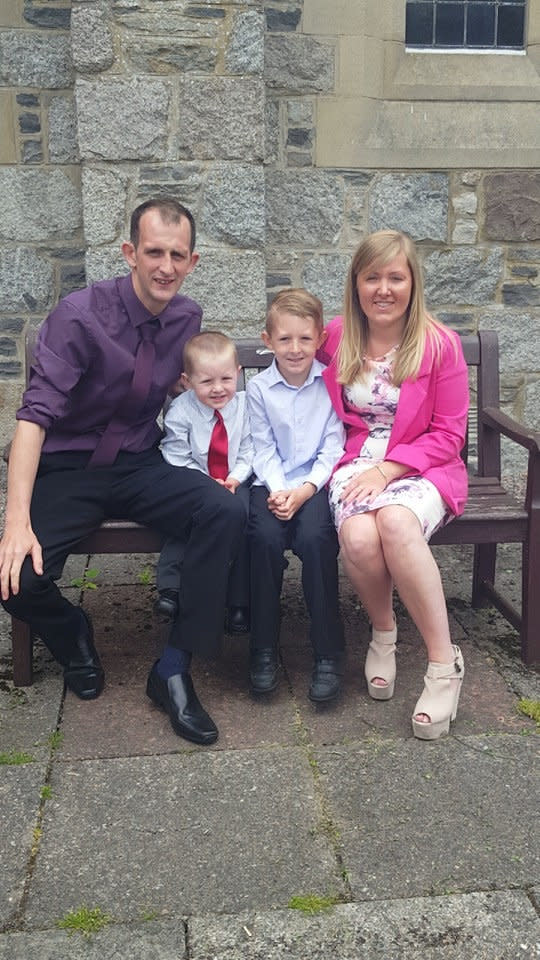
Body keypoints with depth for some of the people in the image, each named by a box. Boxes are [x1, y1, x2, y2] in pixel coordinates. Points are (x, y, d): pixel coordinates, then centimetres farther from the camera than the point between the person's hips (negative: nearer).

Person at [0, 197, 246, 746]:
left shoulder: (187, 318, 1)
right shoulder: (80, 315, -16)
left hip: (139, 465, 4)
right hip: (67, 469, -3)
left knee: (225, 513, -25)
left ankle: (173, 670, -15)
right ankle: (71, 635, 12)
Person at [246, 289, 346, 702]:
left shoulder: (330, 384, 1)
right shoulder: (259, 389, 4)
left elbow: (333, 448, -3)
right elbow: (264, 451, 2)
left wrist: (305, 490, -15)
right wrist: (279, 491, -14)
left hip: (317, 481, -1)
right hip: (273, 483, 1)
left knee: (315, 537, -29)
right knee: (266, 536, -28)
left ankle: (328, 653, -16)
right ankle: (263, 648, -12)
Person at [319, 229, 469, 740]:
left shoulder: (439, 343, -4)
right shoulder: (336, 336, 6)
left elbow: (448, 434, -3)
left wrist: (387, 469, -15)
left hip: (420, 468, -2)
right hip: (355, 464, 2)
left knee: (395, 521, -38)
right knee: (358, 536, -33)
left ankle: (444, 663, -24)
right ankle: (383, 633, -2)